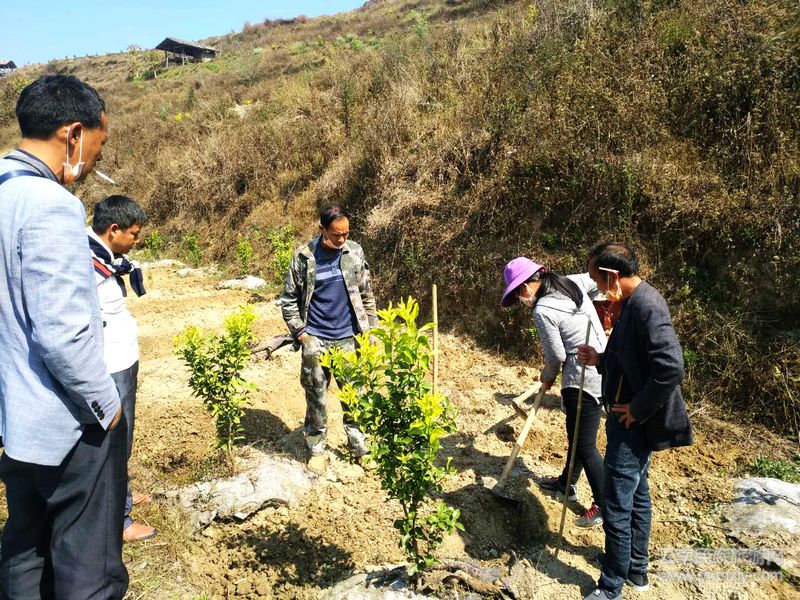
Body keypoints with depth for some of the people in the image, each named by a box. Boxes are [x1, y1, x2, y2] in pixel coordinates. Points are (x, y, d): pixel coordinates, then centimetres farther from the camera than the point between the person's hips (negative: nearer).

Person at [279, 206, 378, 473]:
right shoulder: (303, 257, -7)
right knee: (316, 397, 7)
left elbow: (366, 294, 8)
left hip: (349, 338, 2)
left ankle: (359, 448, 26)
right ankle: (316, 450, 24)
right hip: (315, 340, -2)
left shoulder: (355, 252, 0)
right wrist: (300, 332, -7)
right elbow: (288, 299, 0)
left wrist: (371, 328, 6)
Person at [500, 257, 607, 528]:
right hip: (602, 367, 9)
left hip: (583, 379, -9)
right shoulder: (571, 282, 2)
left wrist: (547, 378, 8)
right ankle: (567, 483, 41)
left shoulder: (543, 311, -20)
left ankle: (604, 505, 18)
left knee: (585, 445, 4)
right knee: (576, 433, 24)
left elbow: (557, 356, -13)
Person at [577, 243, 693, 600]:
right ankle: (636, 570, 40)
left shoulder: (646, 306, -23)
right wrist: (599, 359, 3)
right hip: (631, 422, 10)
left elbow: (671, 367, -32)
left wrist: (637, 410, -22)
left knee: (616, 506, 1)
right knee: (636, 494, 22)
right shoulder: (634, 303, 7)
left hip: (634, 424, -10)